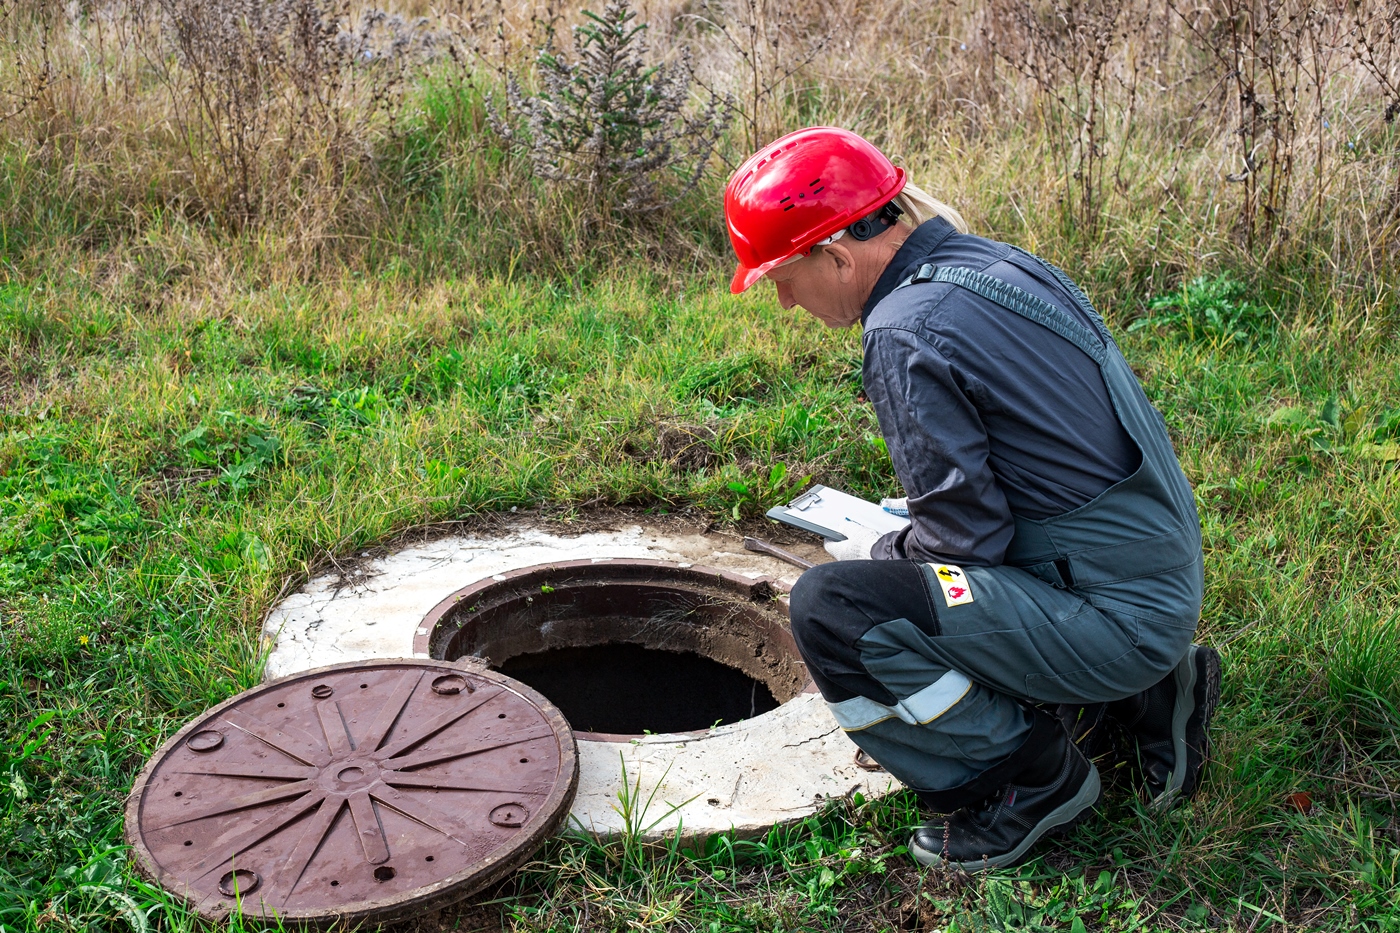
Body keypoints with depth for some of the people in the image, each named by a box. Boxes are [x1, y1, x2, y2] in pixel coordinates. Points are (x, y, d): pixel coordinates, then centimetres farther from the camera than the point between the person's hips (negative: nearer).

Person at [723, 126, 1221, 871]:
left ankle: (1032, 780, -2)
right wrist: (896, 539, 18)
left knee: (830, 608, -19)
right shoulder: (995, 262, 7)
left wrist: (878, 555, 1)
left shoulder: (909, 330, -21)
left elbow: (967, 538, -18)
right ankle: (1147, 696, 19)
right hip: (1160, 577, 10)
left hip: (1114, 617, -10)